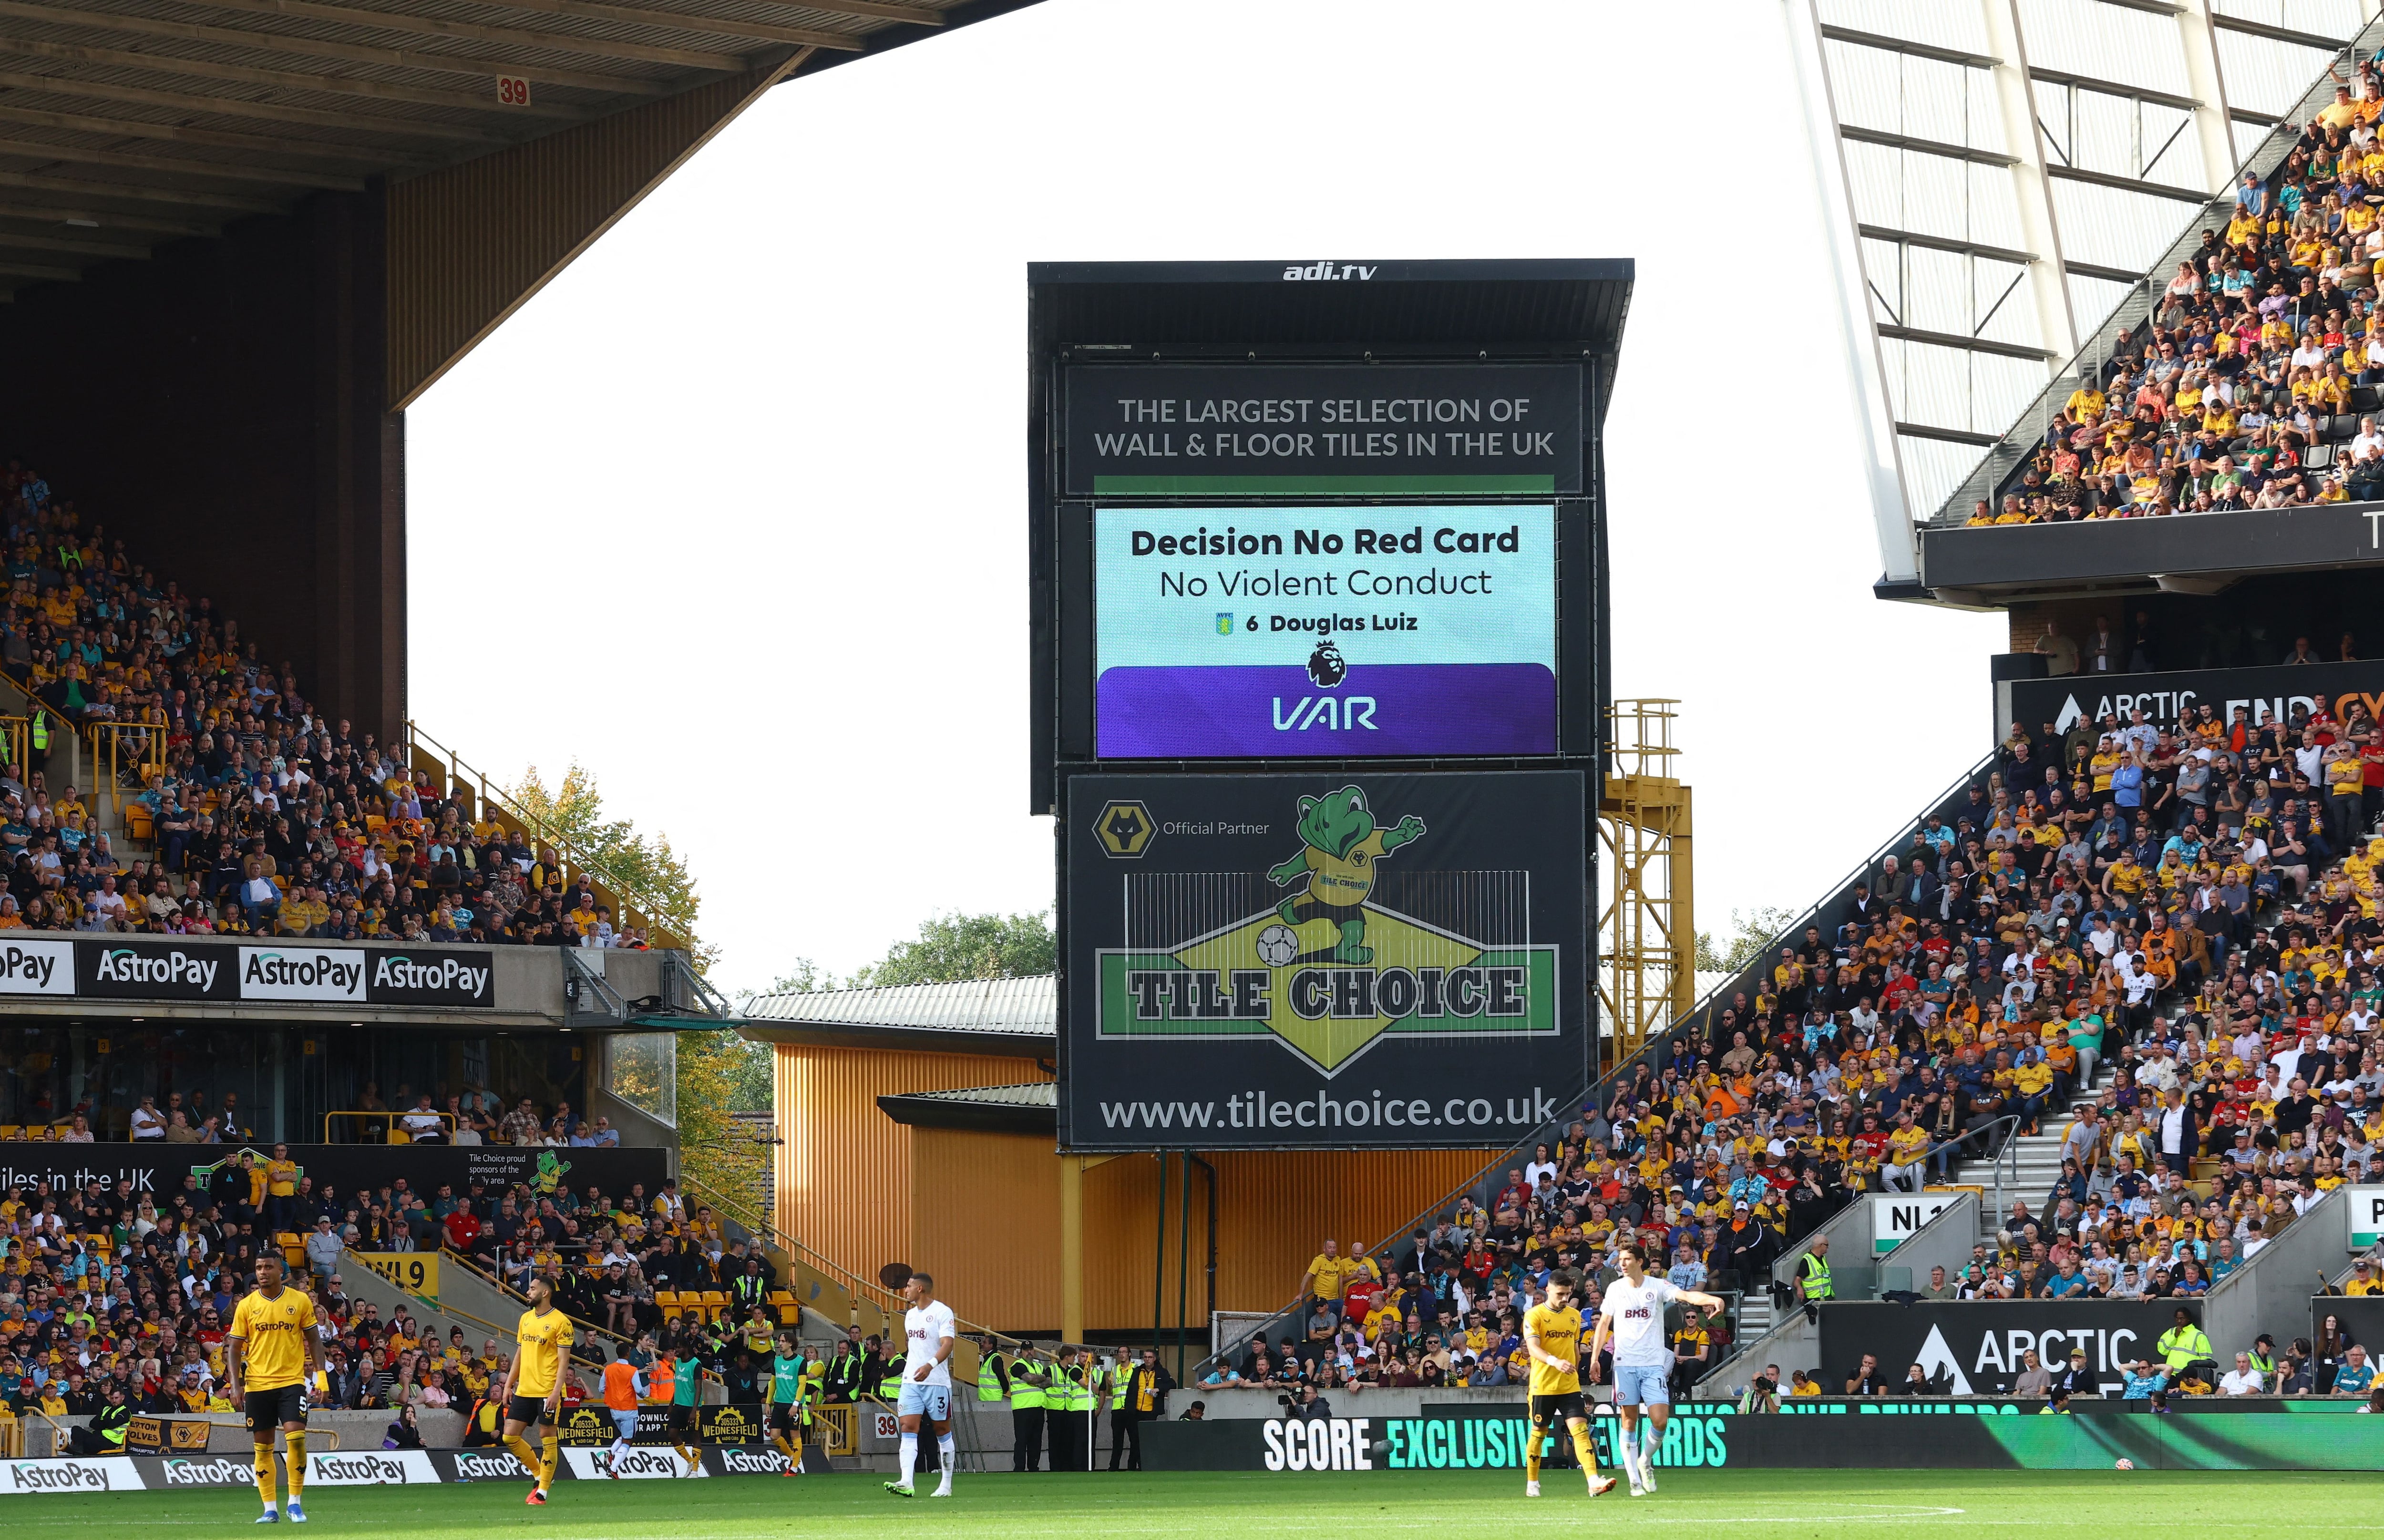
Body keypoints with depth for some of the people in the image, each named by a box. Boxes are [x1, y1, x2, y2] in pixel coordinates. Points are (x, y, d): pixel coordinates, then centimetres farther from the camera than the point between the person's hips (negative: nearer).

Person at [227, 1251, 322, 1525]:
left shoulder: (301, 1301, 2)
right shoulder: (246, 1306, 3)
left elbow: (314, 1340, 8)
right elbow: (234, 1348, 5)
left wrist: (320, 1373, -2)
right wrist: (234, 1385, -3)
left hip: (292, 1381, -1)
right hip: (257, 1384, 1)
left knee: (295, 1438, -15)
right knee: (263, 1446, 2)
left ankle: (295, 1502, -3)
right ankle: (270, 1509, 9)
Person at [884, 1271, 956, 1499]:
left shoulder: (942, 1312, -8)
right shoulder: (910, 1315, 15)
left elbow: (947, 1344, -19)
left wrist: (930, 1366, -33)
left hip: (937, 1381, -6)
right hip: (911, 1381, 6)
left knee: (942, 1430, 4)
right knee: (908, 1428, -9)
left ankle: (946, 1486, 13)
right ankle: (906, 1484, -20)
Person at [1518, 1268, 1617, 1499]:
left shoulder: (1574, 1315, 11)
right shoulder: (1534, 1315, -6)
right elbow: (1533, 1348, -19)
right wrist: (1555, 1362, -35)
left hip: (1570, 1385, 3)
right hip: (1543, 1385, -3)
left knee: (1580, 1430, -10)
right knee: (1538, 1434, 7)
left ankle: (1594, 1483, -20)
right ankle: (1532, 1485, 22)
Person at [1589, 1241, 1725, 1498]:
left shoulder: (1658, 1286, 0)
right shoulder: (1615, 1289, 7)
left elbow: (1686, 1296, -15)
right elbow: (1604, 1324, 15)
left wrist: (1713, 1300, -34)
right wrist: (1594, 1357, 8)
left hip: (1654, 1363, -1)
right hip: (1625, 1363, 1)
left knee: (1660, 1420, -11)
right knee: (1629, 1421, -1)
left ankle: (1646, 1461, 16)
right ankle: (1635, 1480, 4)